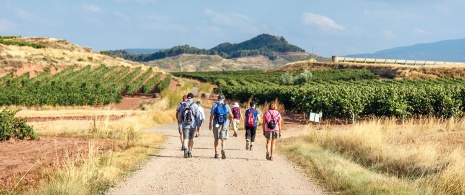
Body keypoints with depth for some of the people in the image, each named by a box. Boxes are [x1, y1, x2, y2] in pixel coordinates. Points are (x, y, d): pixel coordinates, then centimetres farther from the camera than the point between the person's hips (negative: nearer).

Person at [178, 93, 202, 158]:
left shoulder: (183, 105, 1)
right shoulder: (195, 106, -5)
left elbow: (180, 115, 10)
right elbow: (198, 116, -8)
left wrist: (181, 121, 30)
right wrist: (198, 125, -1)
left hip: (185, 125, 0)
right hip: (193, 125, 0)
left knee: (186, 139, -3)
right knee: (191, 138, 15)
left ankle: (186, 149, -29)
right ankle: (190, 152, 21)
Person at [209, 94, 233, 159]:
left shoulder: (214, 105, 1)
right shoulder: (226, 106, 3)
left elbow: (211, 115, -3)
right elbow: (231, 116, 5)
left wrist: (210, 124, 3)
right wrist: (228, 118, 26)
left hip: (216, 124, 0)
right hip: (224, 124, 0)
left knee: (216, 139, 13)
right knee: (223, 139, 0)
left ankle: (216, 153, 14)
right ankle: (223, 149, -28)